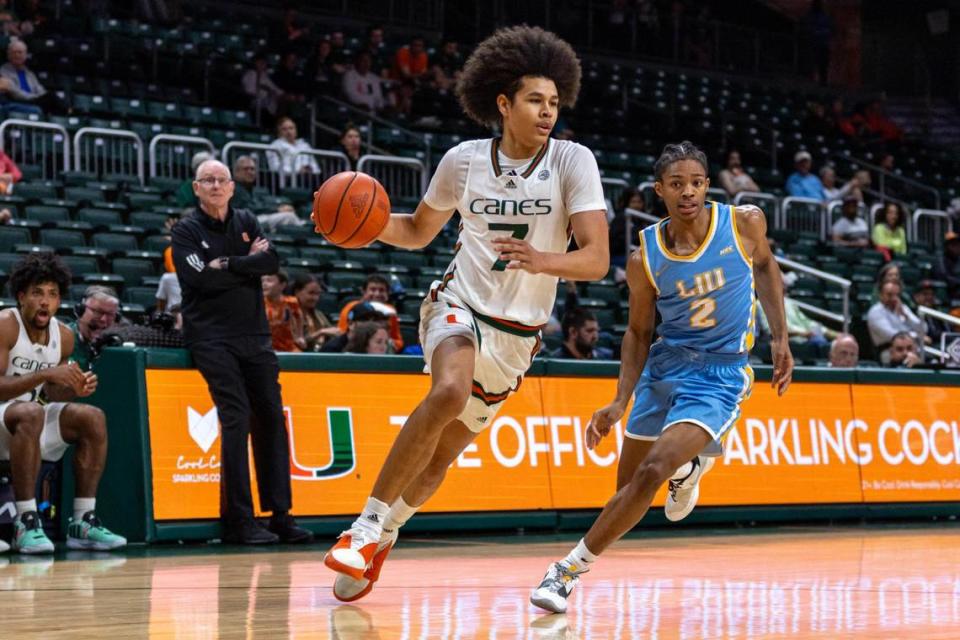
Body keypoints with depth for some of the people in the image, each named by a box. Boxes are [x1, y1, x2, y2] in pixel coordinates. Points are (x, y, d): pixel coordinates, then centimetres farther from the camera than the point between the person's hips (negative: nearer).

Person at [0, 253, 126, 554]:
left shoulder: (64, 336, 3)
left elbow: (49, 395, 11)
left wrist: (75, 389, -11)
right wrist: (44, 374, -34)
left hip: (33, 416, 7)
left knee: (93, 419, -10)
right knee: (30, 413, -37)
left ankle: (83, 522, -9)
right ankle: (26, 523, -35)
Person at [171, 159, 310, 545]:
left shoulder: (246, 223, 14)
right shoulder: (186, 231, 1)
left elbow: (272, 261, -2)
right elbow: (203, 278, -14)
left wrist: (230, 264, -13)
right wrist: (250, 263, -5)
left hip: (254, 336, 5)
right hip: (211, 337, -5)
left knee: (271, 418, 1)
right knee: (236, 417, -14)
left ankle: (280, 514, 6)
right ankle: (239, 520, -12)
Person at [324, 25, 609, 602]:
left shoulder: (573, 162, -10)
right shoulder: (464, 161, -4)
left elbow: (597, 259, -17)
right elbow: (419, 231, 11)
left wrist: (544, 260, -37)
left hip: (516, 336, 1)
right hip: (459, 307, -1)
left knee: (439, 458, 8)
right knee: (450, 390, -34)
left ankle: (380, 539, 36)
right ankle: (368, 525, -25)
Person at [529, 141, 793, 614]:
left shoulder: (744, 223, -11)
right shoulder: (645, 258, -10)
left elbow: (765, 264, 11)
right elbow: (639, 332, 3)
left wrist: (780, 338, 4)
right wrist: (620, 402, -7)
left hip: (720, 374, -3)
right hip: (664, 366, 3)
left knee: (651, 473, -22)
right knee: (627, 484, 14)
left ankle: (570, 570, -13)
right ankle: (688, 465, 49)